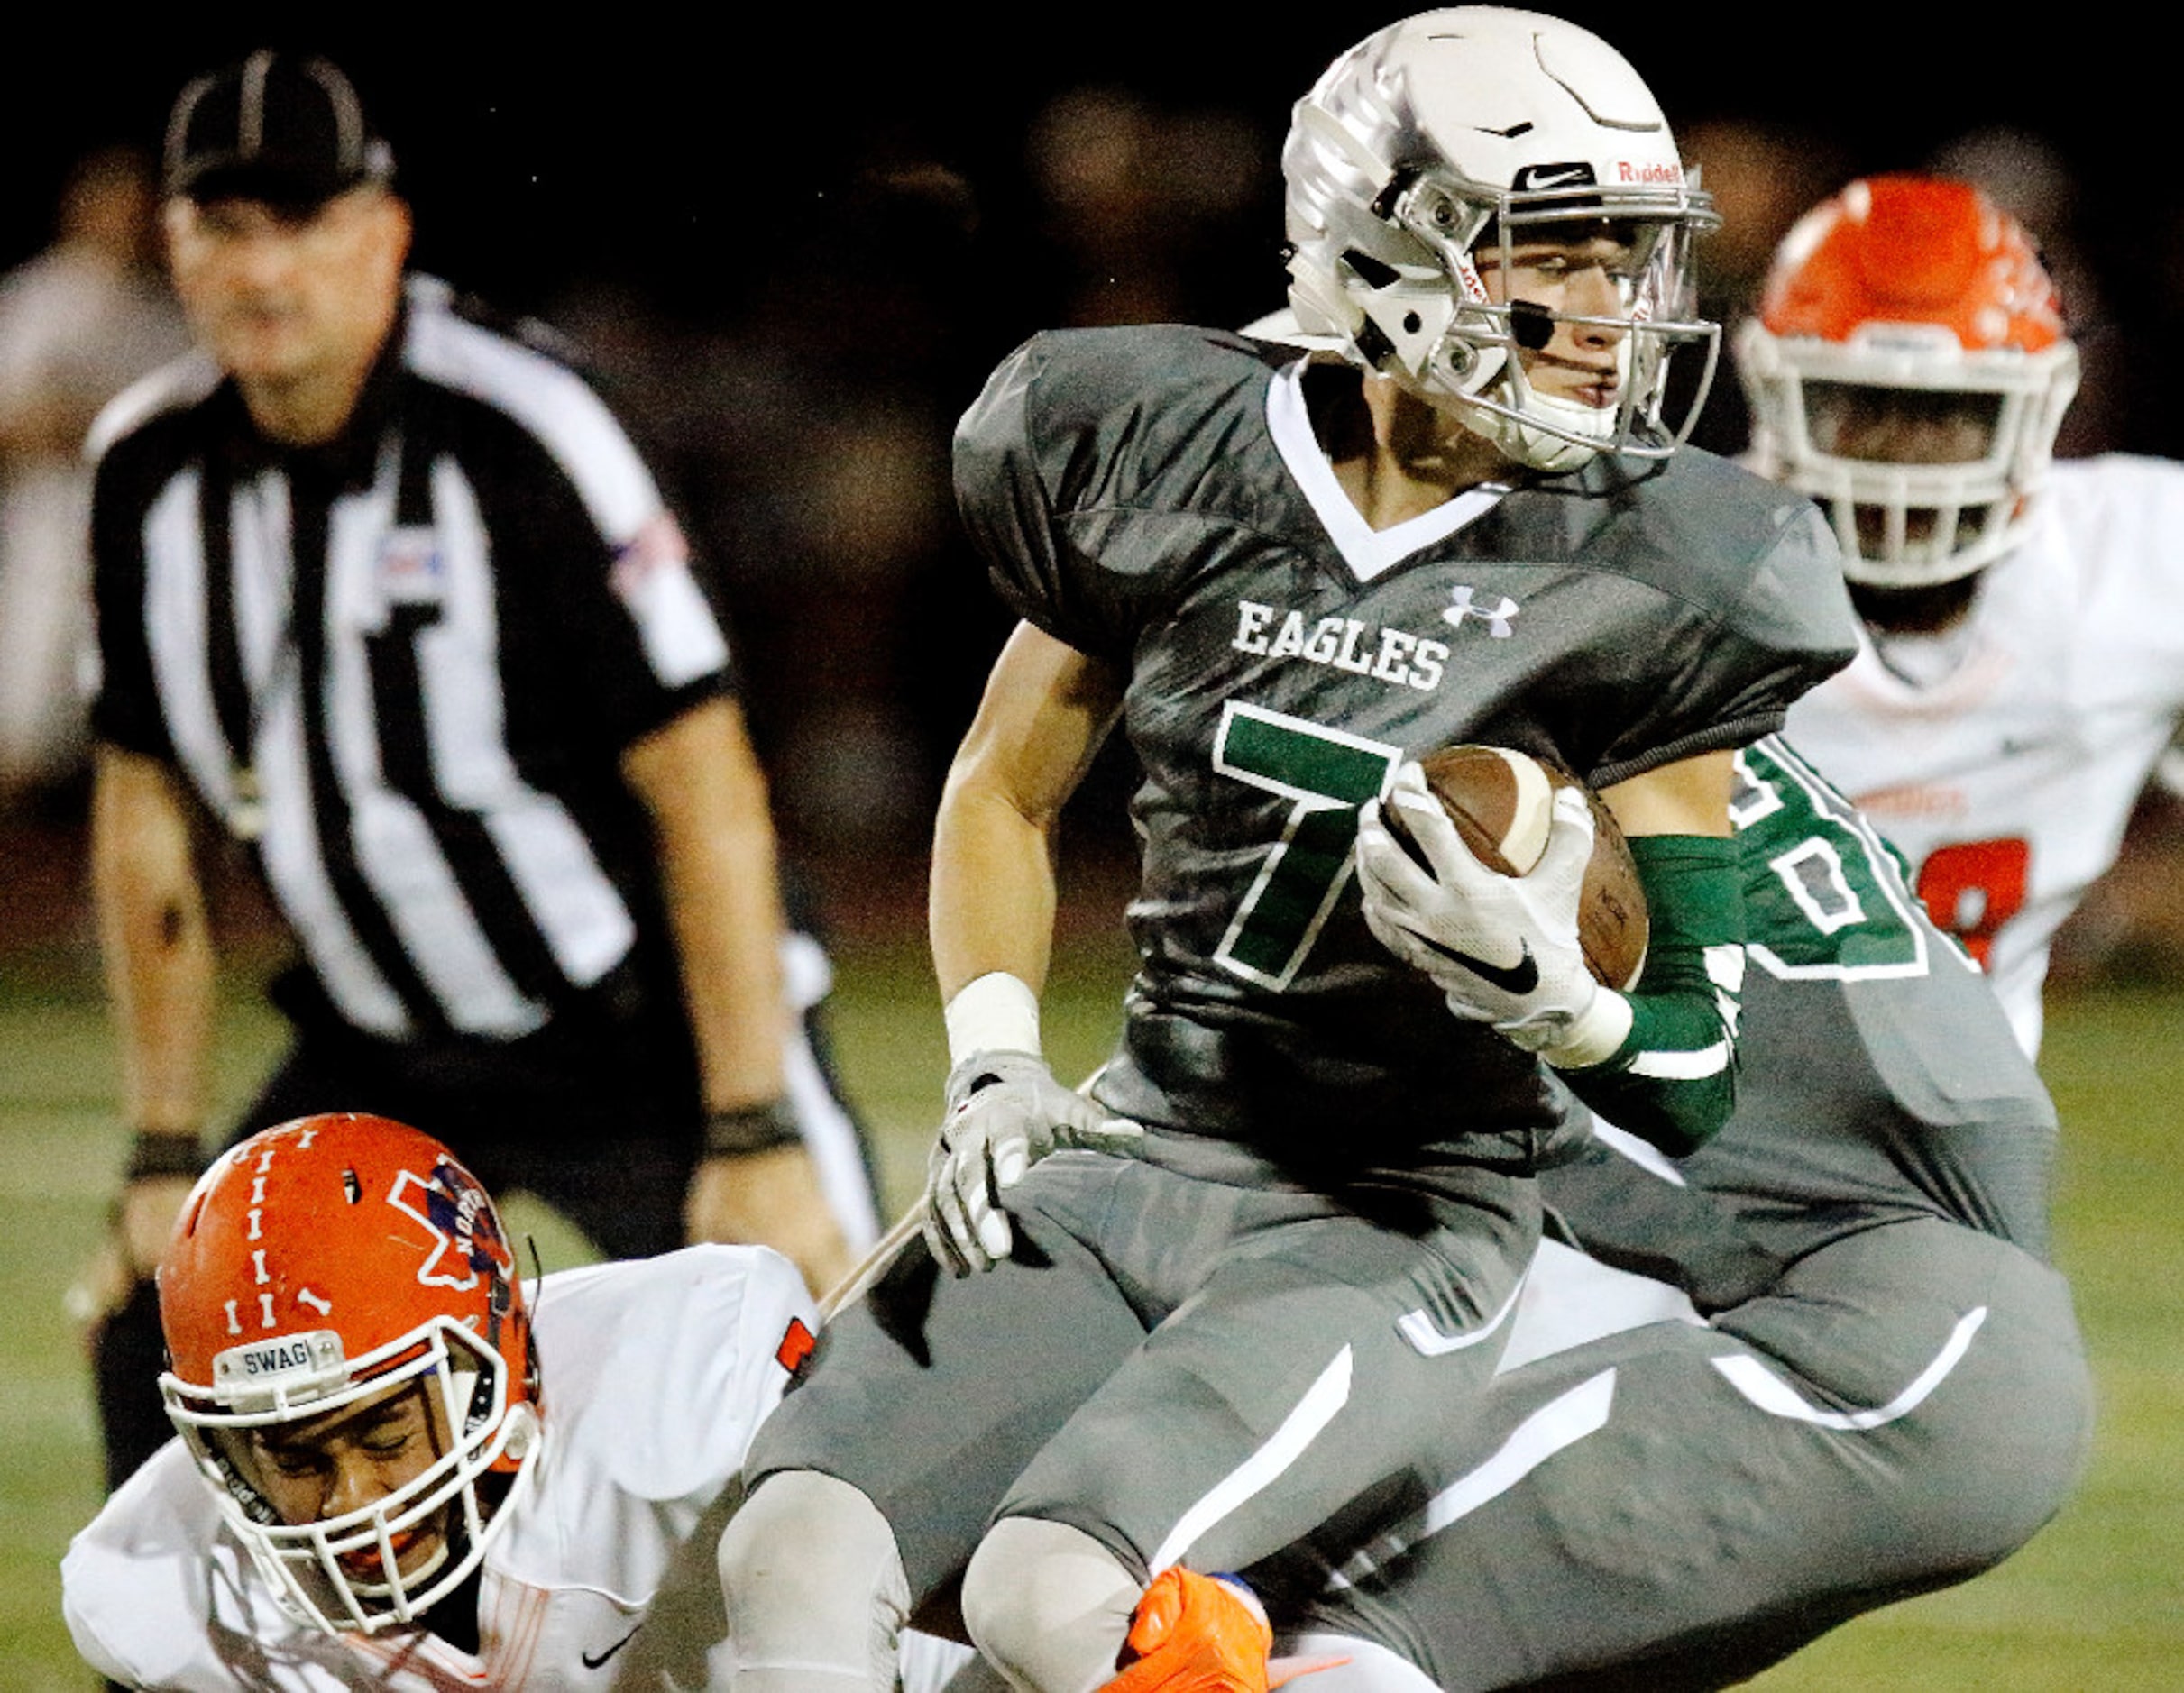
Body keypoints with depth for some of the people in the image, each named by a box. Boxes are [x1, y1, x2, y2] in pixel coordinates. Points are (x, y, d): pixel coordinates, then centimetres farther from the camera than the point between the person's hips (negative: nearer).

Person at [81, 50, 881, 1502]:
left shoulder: (516, 438, -22)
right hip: (379, 1045, 6)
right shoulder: (154, 472, -3)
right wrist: (168, 1156, 7)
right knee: (168, 1355, 2)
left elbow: (706, 791, -21)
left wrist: (757, 1142, -23)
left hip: (639, 1039, -6)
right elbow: (149, 813, 8)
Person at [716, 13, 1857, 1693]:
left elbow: (1687, 1077, -5)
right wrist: (994, 1071, 1)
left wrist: (1538, 981, -26)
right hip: (1131, 1164, 4)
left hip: (1402, 1229, -4)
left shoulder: (1638, 577, -8)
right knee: (796, 1558, -16)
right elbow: (1001, 795, 16)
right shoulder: (1170, 462, -1)